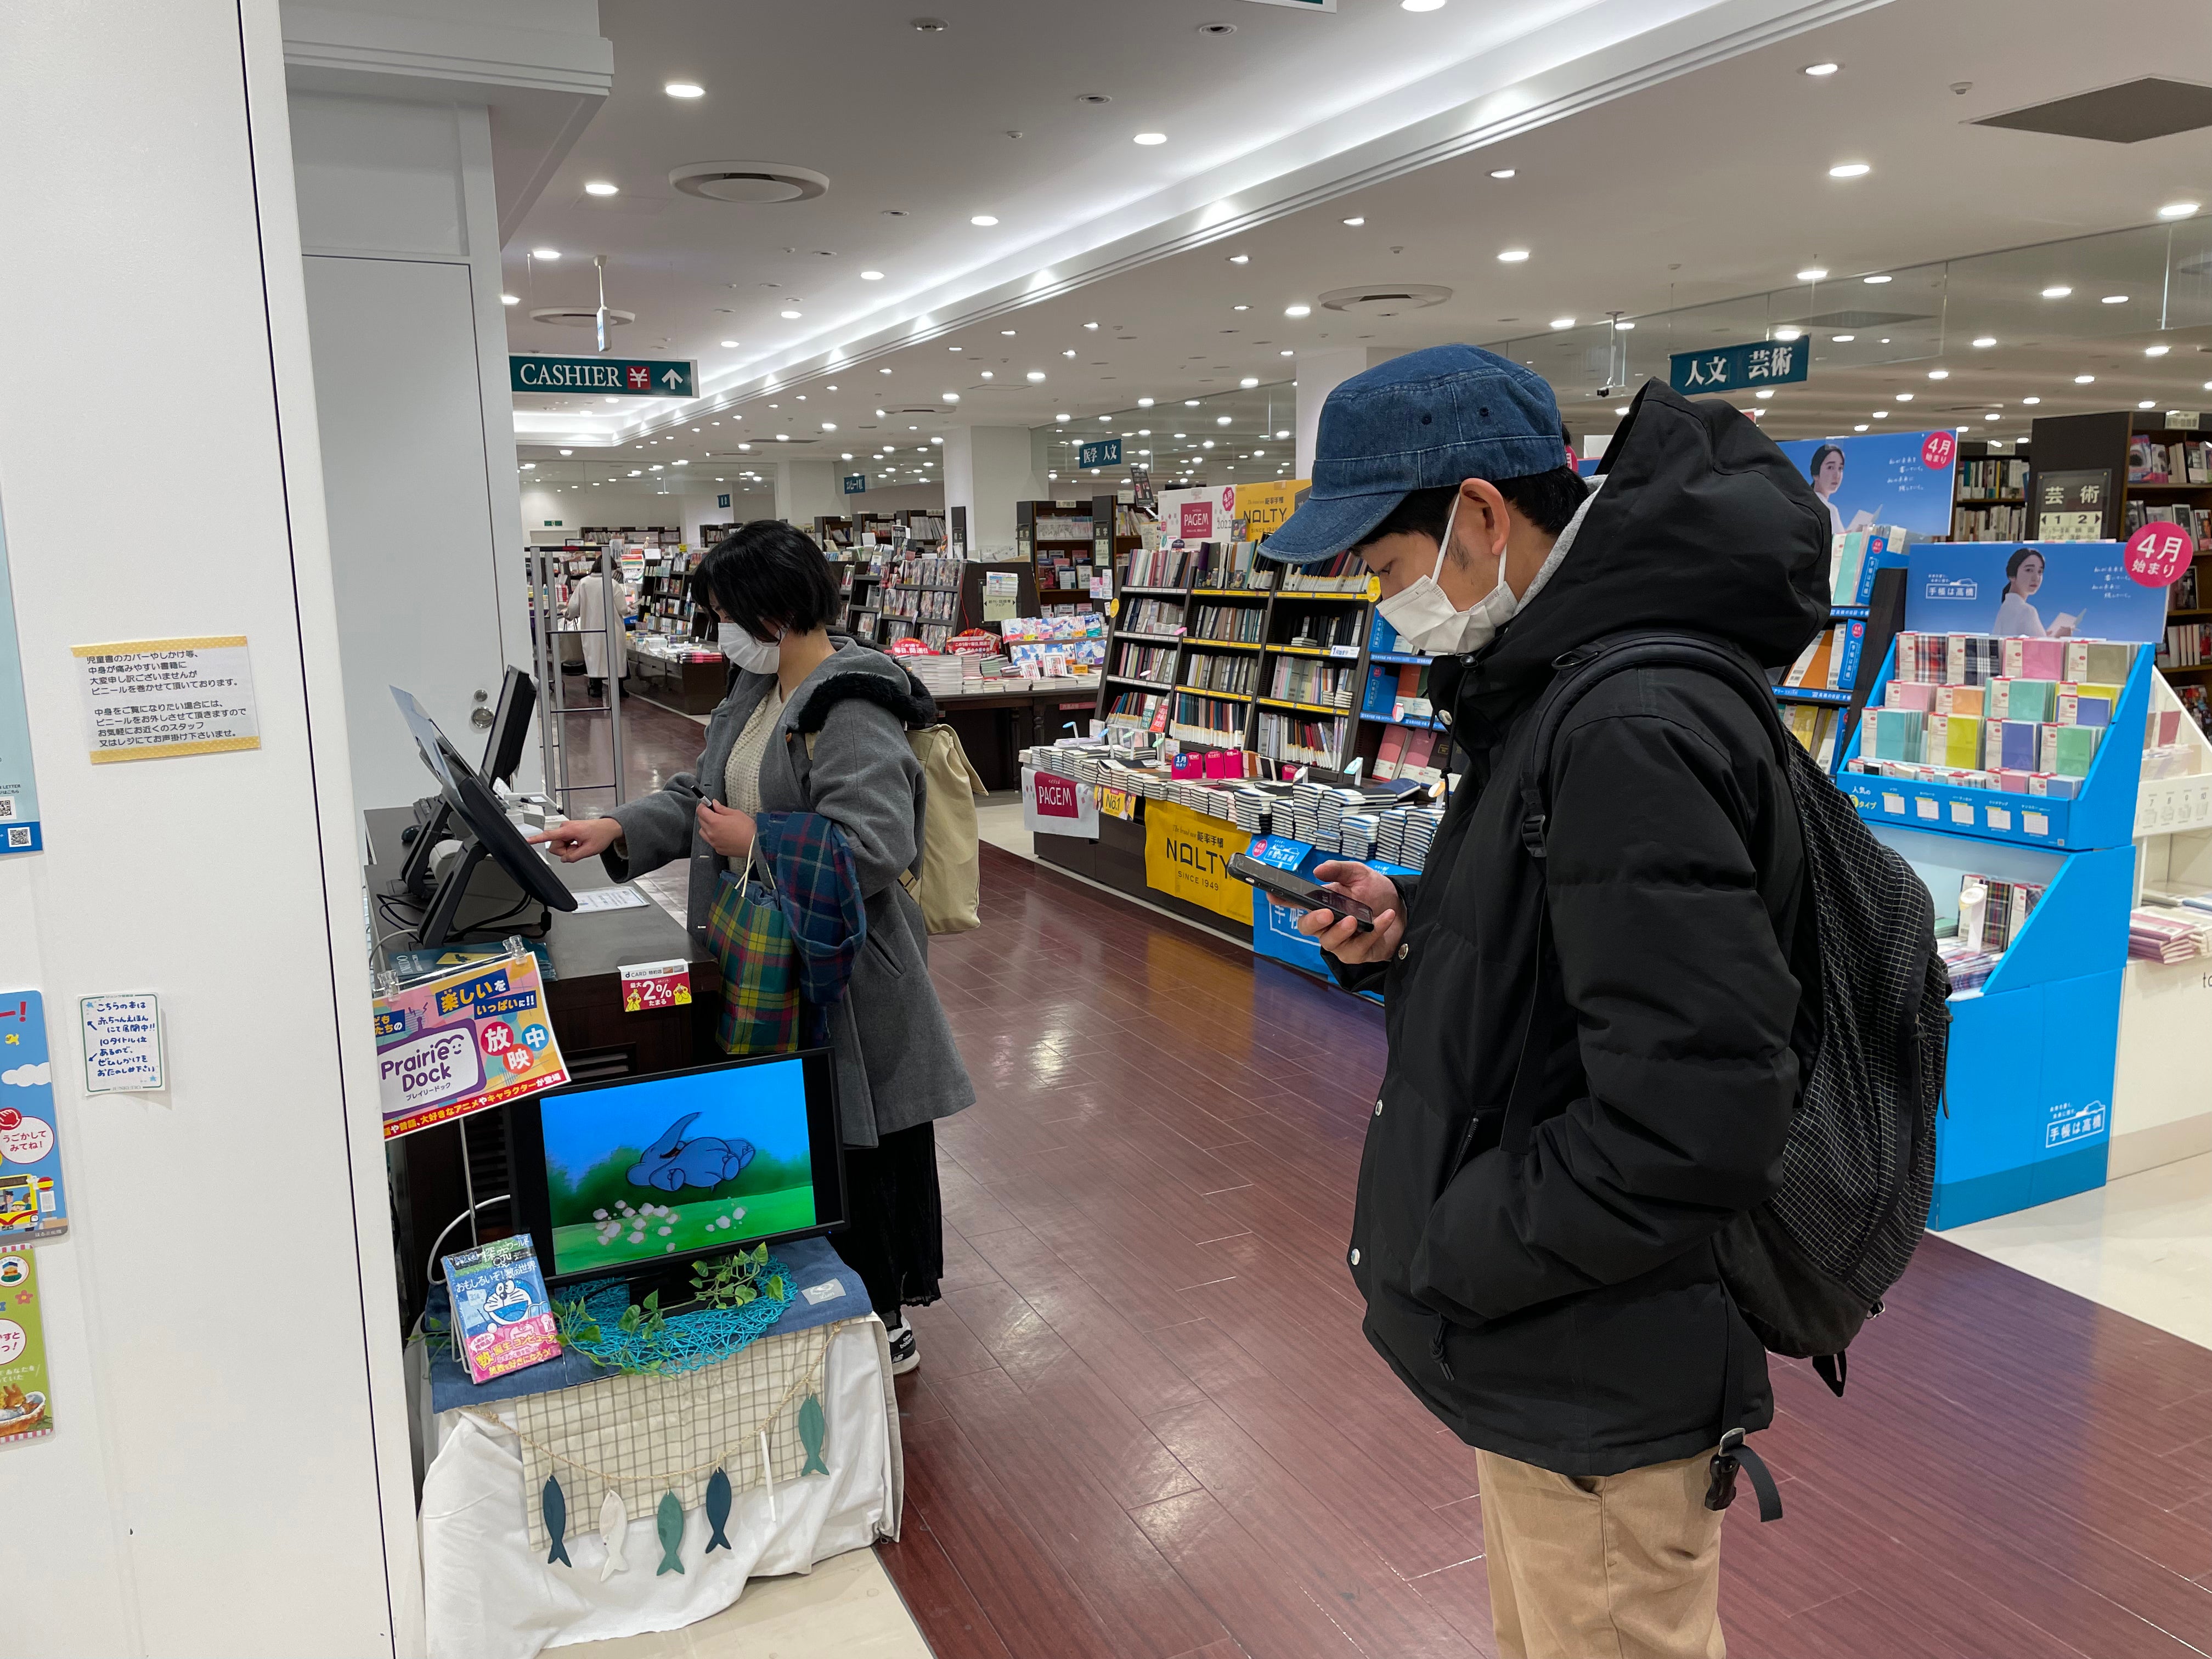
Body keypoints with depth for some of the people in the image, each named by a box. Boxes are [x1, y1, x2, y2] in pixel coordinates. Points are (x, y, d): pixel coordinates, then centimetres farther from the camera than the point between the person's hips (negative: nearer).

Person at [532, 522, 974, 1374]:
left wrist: (756, 843, -21)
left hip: (839, 974, -9)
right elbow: (703, 792, 18)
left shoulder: (852, 713, -22)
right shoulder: (758, 689, 10)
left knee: (857, 1145, 4)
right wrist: (619, 829, 4)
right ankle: (872, 1295, 36)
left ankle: (885, 1326, 22)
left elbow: (874, 848, -30)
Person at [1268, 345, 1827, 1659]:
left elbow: (1693, 1124, -32)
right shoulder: (1555, 685, 6)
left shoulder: (1634, 733, -29)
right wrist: (1415, 926, 0)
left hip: (1603, 1382, -10)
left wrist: (1438, 1253, -20)